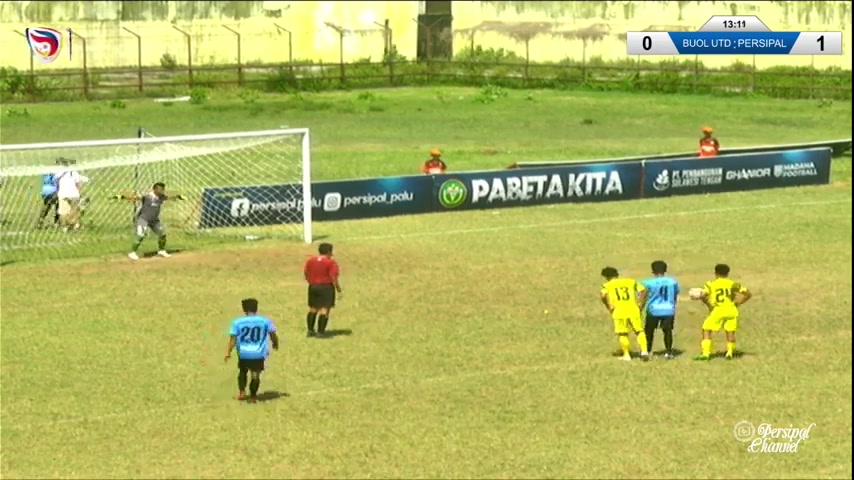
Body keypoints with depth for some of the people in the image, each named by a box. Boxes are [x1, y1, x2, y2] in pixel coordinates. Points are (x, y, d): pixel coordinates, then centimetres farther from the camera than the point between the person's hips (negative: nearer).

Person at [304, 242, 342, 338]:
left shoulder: (310, 261, 6)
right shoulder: (331, 263, -11)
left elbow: (305, 273, 9)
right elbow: (333, 277, -14)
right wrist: (338, 288, -3)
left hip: (313, 287, 6)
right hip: (326, 287, -6)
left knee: (313, 308, 15)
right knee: (324, 309, -4)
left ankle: (310, 330, 16)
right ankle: (320, 332, -9)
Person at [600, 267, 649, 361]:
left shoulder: (607, 285, 10)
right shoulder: (630, 282, 16)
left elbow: (603, 295, -10)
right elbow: (642, 290, 5)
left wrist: (609, 308, -1)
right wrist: (640, 304, 9)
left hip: (619, 311, -2)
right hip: (633, 310, 2)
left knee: (622, 334, 12)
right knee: (639, 331, 10)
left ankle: (626, 355, 11)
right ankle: (644, 350, -6)